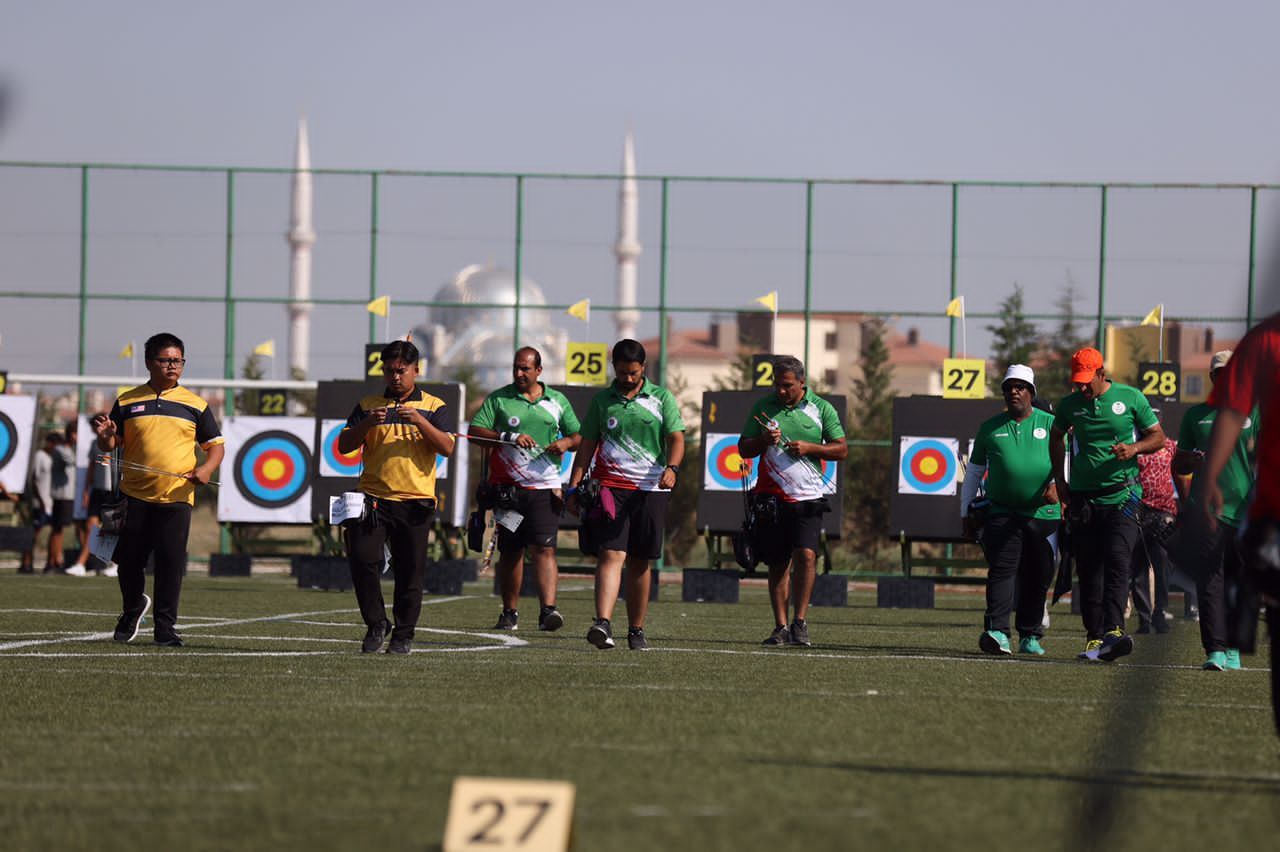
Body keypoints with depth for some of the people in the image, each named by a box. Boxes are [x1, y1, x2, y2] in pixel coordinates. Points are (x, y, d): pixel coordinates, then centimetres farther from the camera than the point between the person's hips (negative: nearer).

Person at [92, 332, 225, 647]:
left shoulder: (195, 405, 6)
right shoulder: (127, 402, 7)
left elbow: (215, 444, 10)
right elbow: (112, 445, 12)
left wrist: (207, 468, -10)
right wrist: (105, 436, -12)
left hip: (176, 497, -1)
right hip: (135, 496, 1)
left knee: (171, 563, -5)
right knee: (129, 561, 7)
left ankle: (166, 627, 3)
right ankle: (133, 609, 33)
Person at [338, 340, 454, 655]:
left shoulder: (432, 406, 8)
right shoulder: (368, 405, 11)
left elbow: (447, 448, -4)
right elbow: (344, 446, 4)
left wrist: (419, 421, -17)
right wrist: (368, 423, -13)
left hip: (415, 501, -1)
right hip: (374, 497, 1)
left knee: (410, 570, 0)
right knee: (362, 558, -11)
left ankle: (404, 635, 9)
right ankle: (376, 624, 5)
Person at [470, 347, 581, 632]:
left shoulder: (557, 401, 12)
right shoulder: (498, 399, 6)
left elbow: (578, 436, 19)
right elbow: (474, 431, -3)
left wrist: (566, 443, -4)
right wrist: (508, 437, -15)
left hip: (545, 486, 0)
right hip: (507, 487, 0)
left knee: (544, 547, -14)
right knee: (510, 551, 6)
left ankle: (548, 609, -24)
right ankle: (509, 613, 16)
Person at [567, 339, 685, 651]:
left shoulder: (661, 398, 7)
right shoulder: (602, 400, 10)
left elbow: (676, 439, 1)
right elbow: (587, 445, 13)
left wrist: (671, 467, -19)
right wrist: (574, 487, 6)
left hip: (650, 488, 1)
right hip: (611, 485, -1)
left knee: (639, 561, 5)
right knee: (612, 554, -15)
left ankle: (636, 630, 13)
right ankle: (603, 624, -27)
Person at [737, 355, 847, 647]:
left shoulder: (821, 409, 4)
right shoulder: (763, 407, 7)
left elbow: (841, 449, 5)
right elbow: (743, 449, 10)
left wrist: (808, 447, -10)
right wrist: (763, 441, -12)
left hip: (808, 497, -2)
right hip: (771, 498, 2)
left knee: (806, 555, -17)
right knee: (777, 565, 3)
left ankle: (800, 622, -11)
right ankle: (781, 626, 7)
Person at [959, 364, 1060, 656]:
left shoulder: (1050, 424, 7)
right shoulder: (990, 428, 12)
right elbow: (974, 471, 18)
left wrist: (1055, 483, -23)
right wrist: (966, 512, 15)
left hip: (1043, 513, 0)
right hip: (1001, 513, 0)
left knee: (1037, 578, 5)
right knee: (1002, 570, -15)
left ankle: (1030, 636, 17)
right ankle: (997, 632, -25)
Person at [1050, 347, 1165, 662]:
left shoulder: (1130, 398, -2)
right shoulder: (1070, 405, 6)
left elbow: (1158, 437, 5)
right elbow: (1056, 437, 24)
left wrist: (1135, 448, -15)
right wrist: (1059, 480, 17)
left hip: (1122, 496, -3)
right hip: (1083, 498, 3)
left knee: (1117, 562, -18)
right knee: (1089, 570, 3)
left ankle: (1114, 631, -28)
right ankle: (1094, 636, 8)